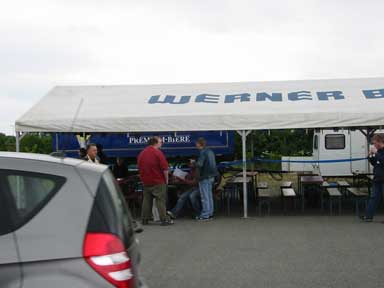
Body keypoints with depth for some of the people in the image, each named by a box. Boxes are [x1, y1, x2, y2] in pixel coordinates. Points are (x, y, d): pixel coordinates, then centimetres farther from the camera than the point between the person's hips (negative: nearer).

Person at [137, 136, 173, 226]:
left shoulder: (141, 154, 9)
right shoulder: (158, 153, -12)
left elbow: (140, 168, 16)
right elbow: (165, 168, -14)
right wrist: (166, 179, -2)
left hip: (146, 182, 6)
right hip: (158, 182, -6)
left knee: (146, 200, 12)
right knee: (161, 200, -2)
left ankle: (144, 220, 14)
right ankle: (164, 219, -4)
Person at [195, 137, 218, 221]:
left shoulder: (203, 152, -16)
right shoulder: (210, 151, 12)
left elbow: (199, 164, -25)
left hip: (205, 177, -9)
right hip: (211, 176, 9)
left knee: (205, 197, -4)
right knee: (209, 196, 15)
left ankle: (205, 215, -2)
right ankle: (210, 213, 21)